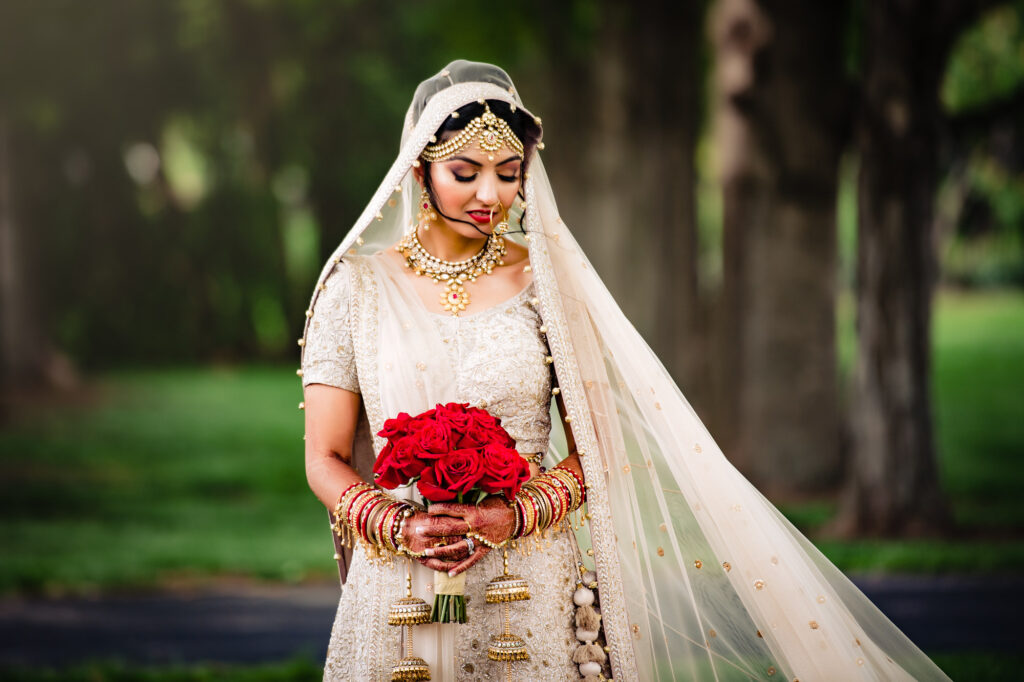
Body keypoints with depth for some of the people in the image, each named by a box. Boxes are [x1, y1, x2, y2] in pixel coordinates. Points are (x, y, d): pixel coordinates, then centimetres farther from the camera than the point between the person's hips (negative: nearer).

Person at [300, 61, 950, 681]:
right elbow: (326, 459, 2)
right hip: (396, 590, 0)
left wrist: (515, 515, -14)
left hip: (531, 592, 0)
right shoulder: (357, 286, 3)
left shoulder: (543, 282, 3)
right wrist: (400, 528, -15)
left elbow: (593, 447, 2)